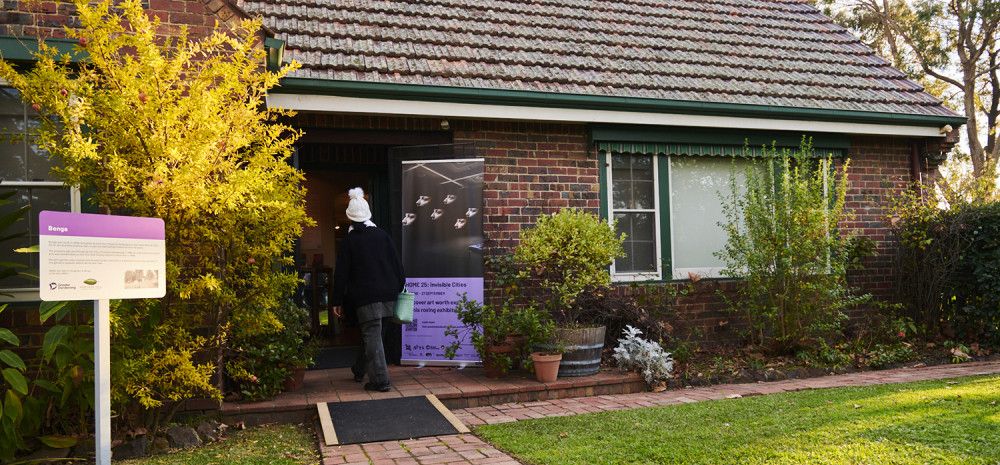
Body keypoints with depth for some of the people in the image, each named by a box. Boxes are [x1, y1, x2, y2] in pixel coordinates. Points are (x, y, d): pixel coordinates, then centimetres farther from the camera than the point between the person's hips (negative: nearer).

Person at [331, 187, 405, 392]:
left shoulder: (349, 241, -4)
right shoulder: (382, 235, 6)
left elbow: (341, 274, -4)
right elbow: (397, 264, 7)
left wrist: (337, 301, 2)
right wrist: (399, 288, 15)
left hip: (365, 296, -5)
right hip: (388, 294, 5)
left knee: (372, 336, -2)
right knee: (373, 334, 17)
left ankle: (380, 380, -4)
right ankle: (360, 370, 31)